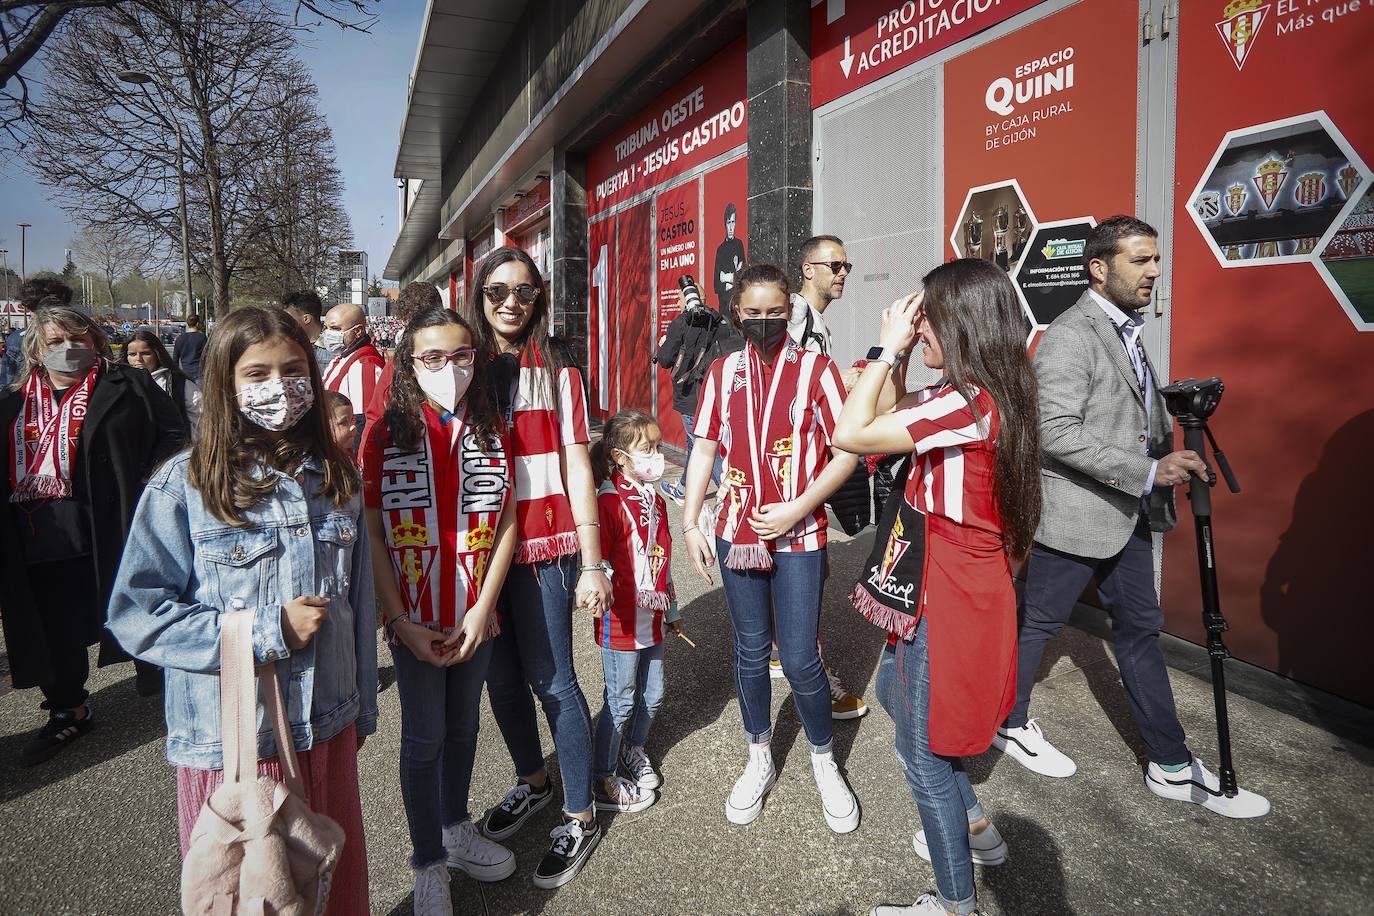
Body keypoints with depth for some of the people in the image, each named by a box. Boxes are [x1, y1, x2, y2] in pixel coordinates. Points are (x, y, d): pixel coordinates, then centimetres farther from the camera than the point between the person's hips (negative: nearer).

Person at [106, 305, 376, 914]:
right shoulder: (184, 486, -11)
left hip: (330, 727, 4)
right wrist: (268, 631, -19)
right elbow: (135, 616, -12)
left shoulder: (336, 476, 2)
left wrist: (363, 708, 13)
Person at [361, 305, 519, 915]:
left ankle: (456, 829, 41)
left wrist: (482, 610, -9)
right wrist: (401, 622, -13)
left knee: (463, 726, 18)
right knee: (424, 738, 8)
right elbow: (371, 534, -8)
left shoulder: (491, 431, 0)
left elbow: (506, 524, -1)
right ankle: (429, 864, 26)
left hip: (475, 617, 3)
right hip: (414, 620, -3)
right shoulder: (386, 435, -8)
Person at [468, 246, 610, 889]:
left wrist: (593, 563, -7)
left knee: (550, 678, 1)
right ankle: (531, 782, 39)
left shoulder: (558, 373, -1)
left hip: (544, 545, -4)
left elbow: (577, 469, -3)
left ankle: (580, 817, 17)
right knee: (500, 675, 15)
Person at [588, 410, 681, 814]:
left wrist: (671, 609, 23)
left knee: (652, 695, 18)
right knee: (621, 701, 3)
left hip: (652, 620, 8)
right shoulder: (610, 501, -16)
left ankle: (633, 751, 42)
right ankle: (603, 781, 20)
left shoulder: (655, 500, 10)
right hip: (621, 622, -8)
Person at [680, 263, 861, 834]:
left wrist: (796, 510, -15)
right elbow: (704, 449, 8)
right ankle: (760, 760, 33)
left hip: (799, 536, -3)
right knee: (751, 652, 13)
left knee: (799, 659, -1)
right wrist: (690, 523, 2)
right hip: (737, 533, 3)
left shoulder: (815, 369, -5)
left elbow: (848, 449, -8)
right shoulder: (723, 373, 5)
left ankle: (824, 761, 25)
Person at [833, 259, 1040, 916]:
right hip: (941, 589, 10)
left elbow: (850, 434, -27)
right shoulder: (979, 396, 6)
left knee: (923, 752, 6)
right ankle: (975, 829, 44)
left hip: (948, 603, -10)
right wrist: (891, 355, 3)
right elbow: (888, 423, 12)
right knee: (893, 692, 29)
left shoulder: (967, 402, -26)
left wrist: (888, 350, -18)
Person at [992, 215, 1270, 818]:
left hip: (1128, 515, 9)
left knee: (1140, 631, 13)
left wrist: (1175, 418, 6)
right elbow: (1056, 433, -25)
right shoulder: (1070, 337, -18)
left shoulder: (1126, 330, 13)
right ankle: (1009, 723, 29)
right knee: (1038, 623, 8)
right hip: (1076, 514, -9)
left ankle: (1172, 767, 24)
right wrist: (1147, 471, -26)